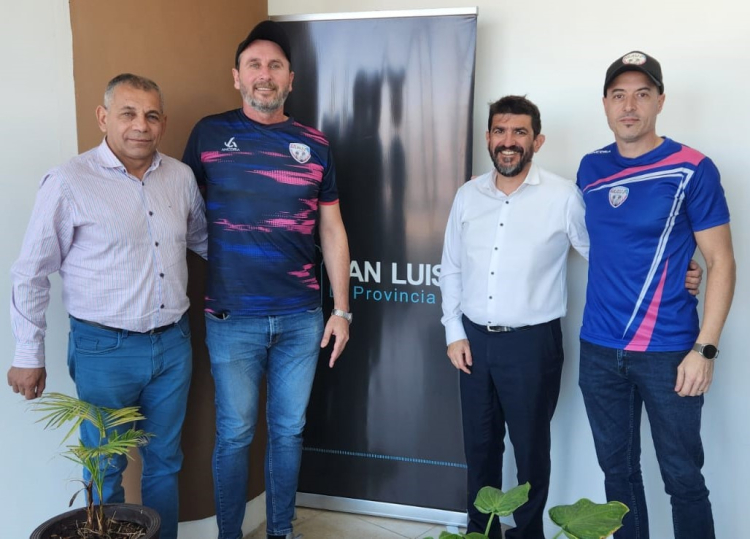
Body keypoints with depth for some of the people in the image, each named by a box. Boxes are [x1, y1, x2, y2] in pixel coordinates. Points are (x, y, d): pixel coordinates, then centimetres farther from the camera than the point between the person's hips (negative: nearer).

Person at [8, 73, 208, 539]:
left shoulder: (181, 176, 3)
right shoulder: (69, 182, -11)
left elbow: (202, 238, 22)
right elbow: (32, 274, -5)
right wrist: (29, 356, -2)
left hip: (173, 343, 5)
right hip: (105, 349, -4)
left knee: (164, 463, 18)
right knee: (105, 470, 11)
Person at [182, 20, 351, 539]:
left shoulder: (315, 145, 5)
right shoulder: (210, 133, 0)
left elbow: (332, 231, 8)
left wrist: (342, 309, 5)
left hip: (301, 319, 2)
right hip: (232, 319, -2)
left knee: (289, 430, 13)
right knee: (235, 433, 7)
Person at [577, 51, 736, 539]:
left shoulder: (692, 169, -7)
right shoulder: (591, 168, 6)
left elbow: (721, 262, -6)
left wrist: (705, 348, -14)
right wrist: (597, 331, 9)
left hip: (669, 351, -4)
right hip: (599, 350, 4)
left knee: (683, 479, 5)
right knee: (618, 470, 14)